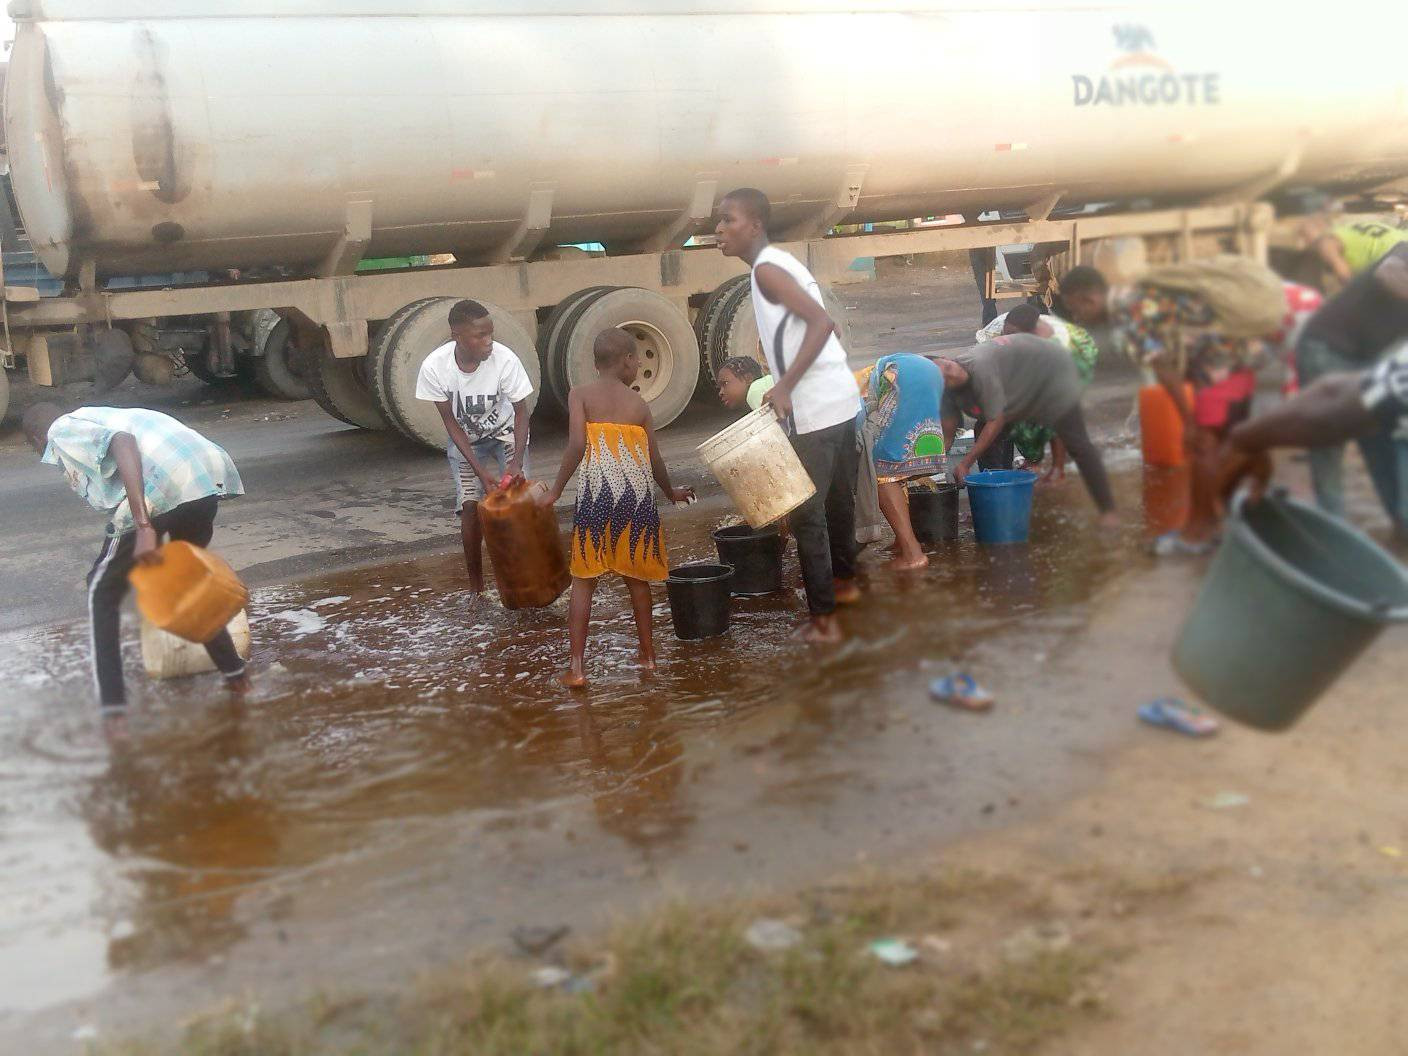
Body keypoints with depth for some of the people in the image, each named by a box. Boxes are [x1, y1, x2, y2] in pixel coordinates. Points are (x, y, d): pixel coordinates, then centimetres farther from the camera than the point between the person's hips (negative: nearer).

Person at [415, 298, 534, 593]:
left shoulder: (504, 359, -32)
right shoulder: (434, 367, -29)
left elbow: (521, 411, -18)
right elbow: (450, 422, -18)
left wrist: (517, 461, -30)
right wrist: (480, 471, -24)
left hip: (505, 432, 0)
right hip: (465, 439, 0)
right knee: (470, 506, -9)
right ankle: (475, 586, 4)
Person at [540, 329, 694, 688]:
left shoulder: (580, 394, 3)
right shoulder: (638, 403, 10)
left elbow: (577, 443, -10)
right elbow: (655, 460, 14)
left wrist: (556, 491, -2)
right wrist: (671, 493, 33)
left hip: (596, 493, -2)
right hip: (635, 495, 2)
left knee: (584, 580, 5)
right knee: (635, 577, 17)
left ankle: (577, 666, 1)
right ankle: (648, 654, 27)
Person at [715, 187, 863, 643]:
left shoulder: (766, 269, -13)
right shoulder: (782, 263, 15)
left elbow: (822, 322, -24)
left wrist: (784, 387, -27)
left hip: (814, 408, -10)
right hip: (840, 398, 10)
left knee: (806, 512, -4)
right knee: (837, 498, 24)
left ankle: (824, 620, 0)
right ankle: (844, 581, 42)